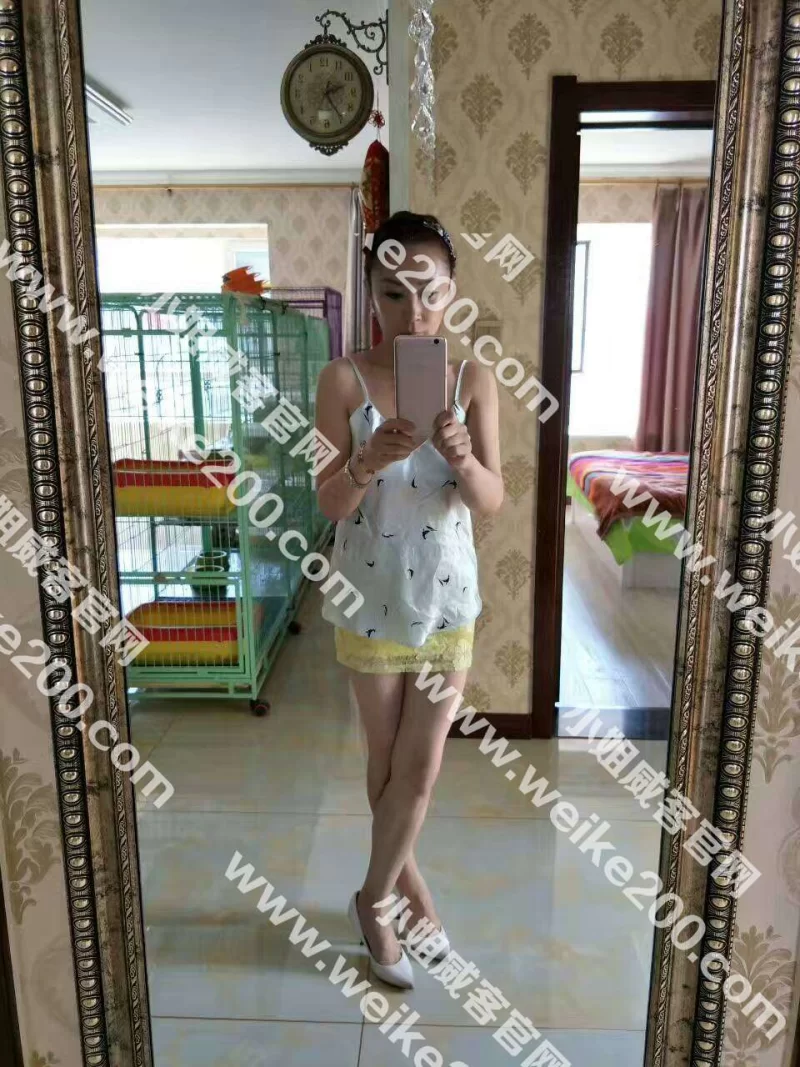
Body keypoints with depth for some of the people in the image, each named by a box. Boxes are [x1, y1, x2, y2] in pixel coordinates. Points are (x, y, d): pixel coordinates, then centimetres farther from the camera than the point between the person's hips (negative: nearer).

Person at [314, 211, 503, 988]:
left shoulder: (473, 379, -6)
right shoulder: (343, 379, -10)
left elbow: (491, 501, -11)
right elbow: (329, 505, -12)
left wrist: (462, 458, -32)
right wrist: (368, 463, -33)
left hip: (448, 597, 1)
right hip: (370, 597, -1)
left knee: (421, 766, 8)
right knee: (387, 759, 15)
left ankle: (375, 895, 33)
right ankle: (402, 882, 40)